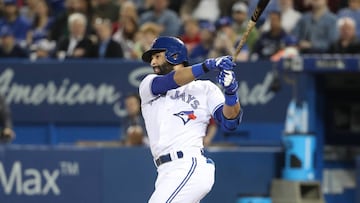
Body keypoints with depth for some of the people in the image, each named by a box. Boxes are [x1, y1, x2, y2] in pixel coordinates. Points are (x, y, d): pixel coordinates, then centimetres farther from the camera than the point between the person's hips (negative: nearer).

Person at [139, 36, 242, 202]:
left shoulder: (204, 88, 9)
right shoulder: (148, 85, 18)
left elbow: (229, 122, -1)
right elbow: (171, 81, -4)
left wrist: (231, 93, -20)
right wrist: (207, 66, -18)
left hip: (190, 167, -6)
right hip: (168, 173, 6)